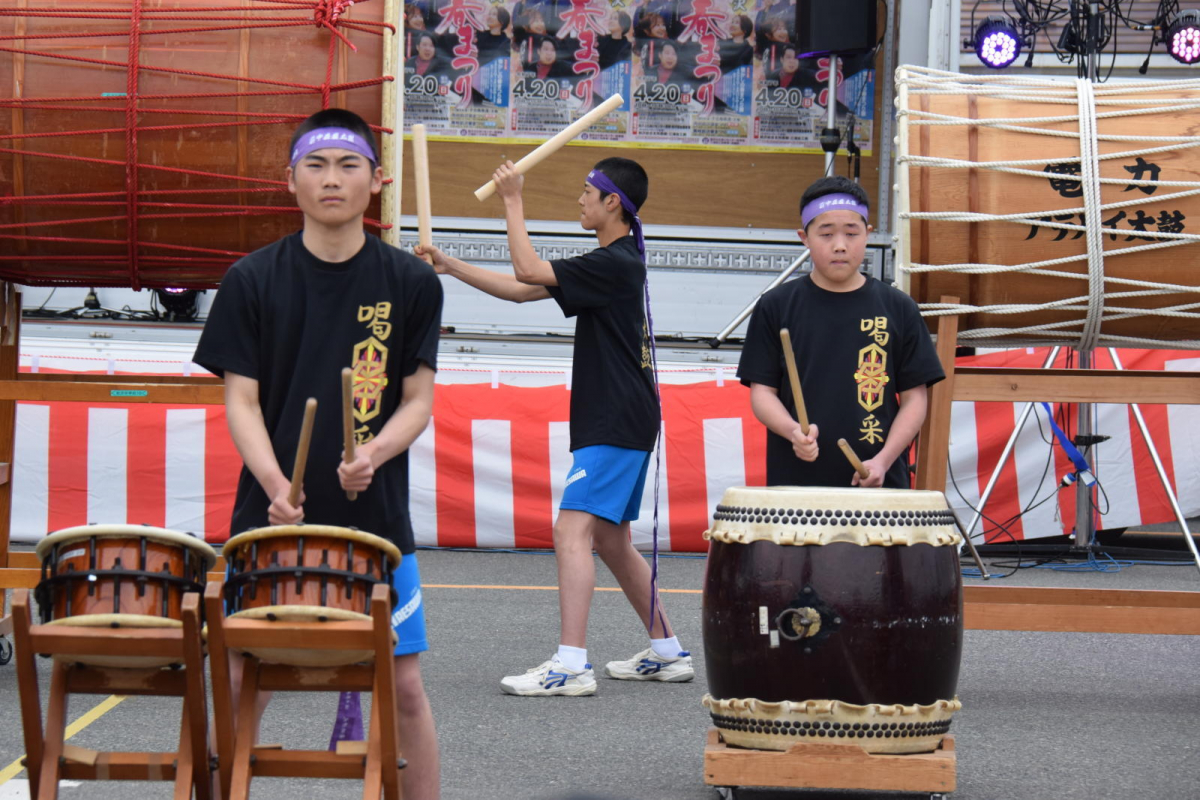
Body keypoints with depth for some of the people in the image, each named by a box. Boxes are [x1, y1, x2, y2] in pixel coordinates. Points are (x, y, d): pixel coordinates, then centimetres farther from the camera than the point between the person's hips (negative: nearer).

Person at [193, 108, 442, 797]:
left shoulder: (412, 283, 1)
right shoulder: (252, 282, 1)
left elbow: (418, 399, 2)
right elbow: (241, 399, -1)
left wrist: (376, 452, -19)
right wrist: (275, 484, -18)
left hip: (377, 517, 0)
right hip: (270, 516, 0)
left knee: (403, 684, 2)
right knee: (242, 680, 2)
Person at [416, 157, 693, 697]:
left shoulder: (616, 263, -14)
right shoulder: (614, 262, 17)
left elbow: (528, 270, -20)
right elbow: (522, 289, 18)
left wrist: (513, 202, -10)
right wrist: (451, 267, 14)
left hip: (618, 424, -11)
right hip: (615, 423, 11)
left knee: (572, 530, -17)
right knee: (609, 539, 16)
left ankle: (571, 666, -23)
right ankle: (667, 652, 24)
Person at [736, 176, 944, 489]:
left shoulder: (898, 309, 6)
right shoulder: (776, 307, 5)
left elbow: (914, 398, 6)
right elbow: (762, 390, 5)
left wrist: (883, 460, -8)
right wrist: (793, 431, -15)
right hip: (795, 484, 0)